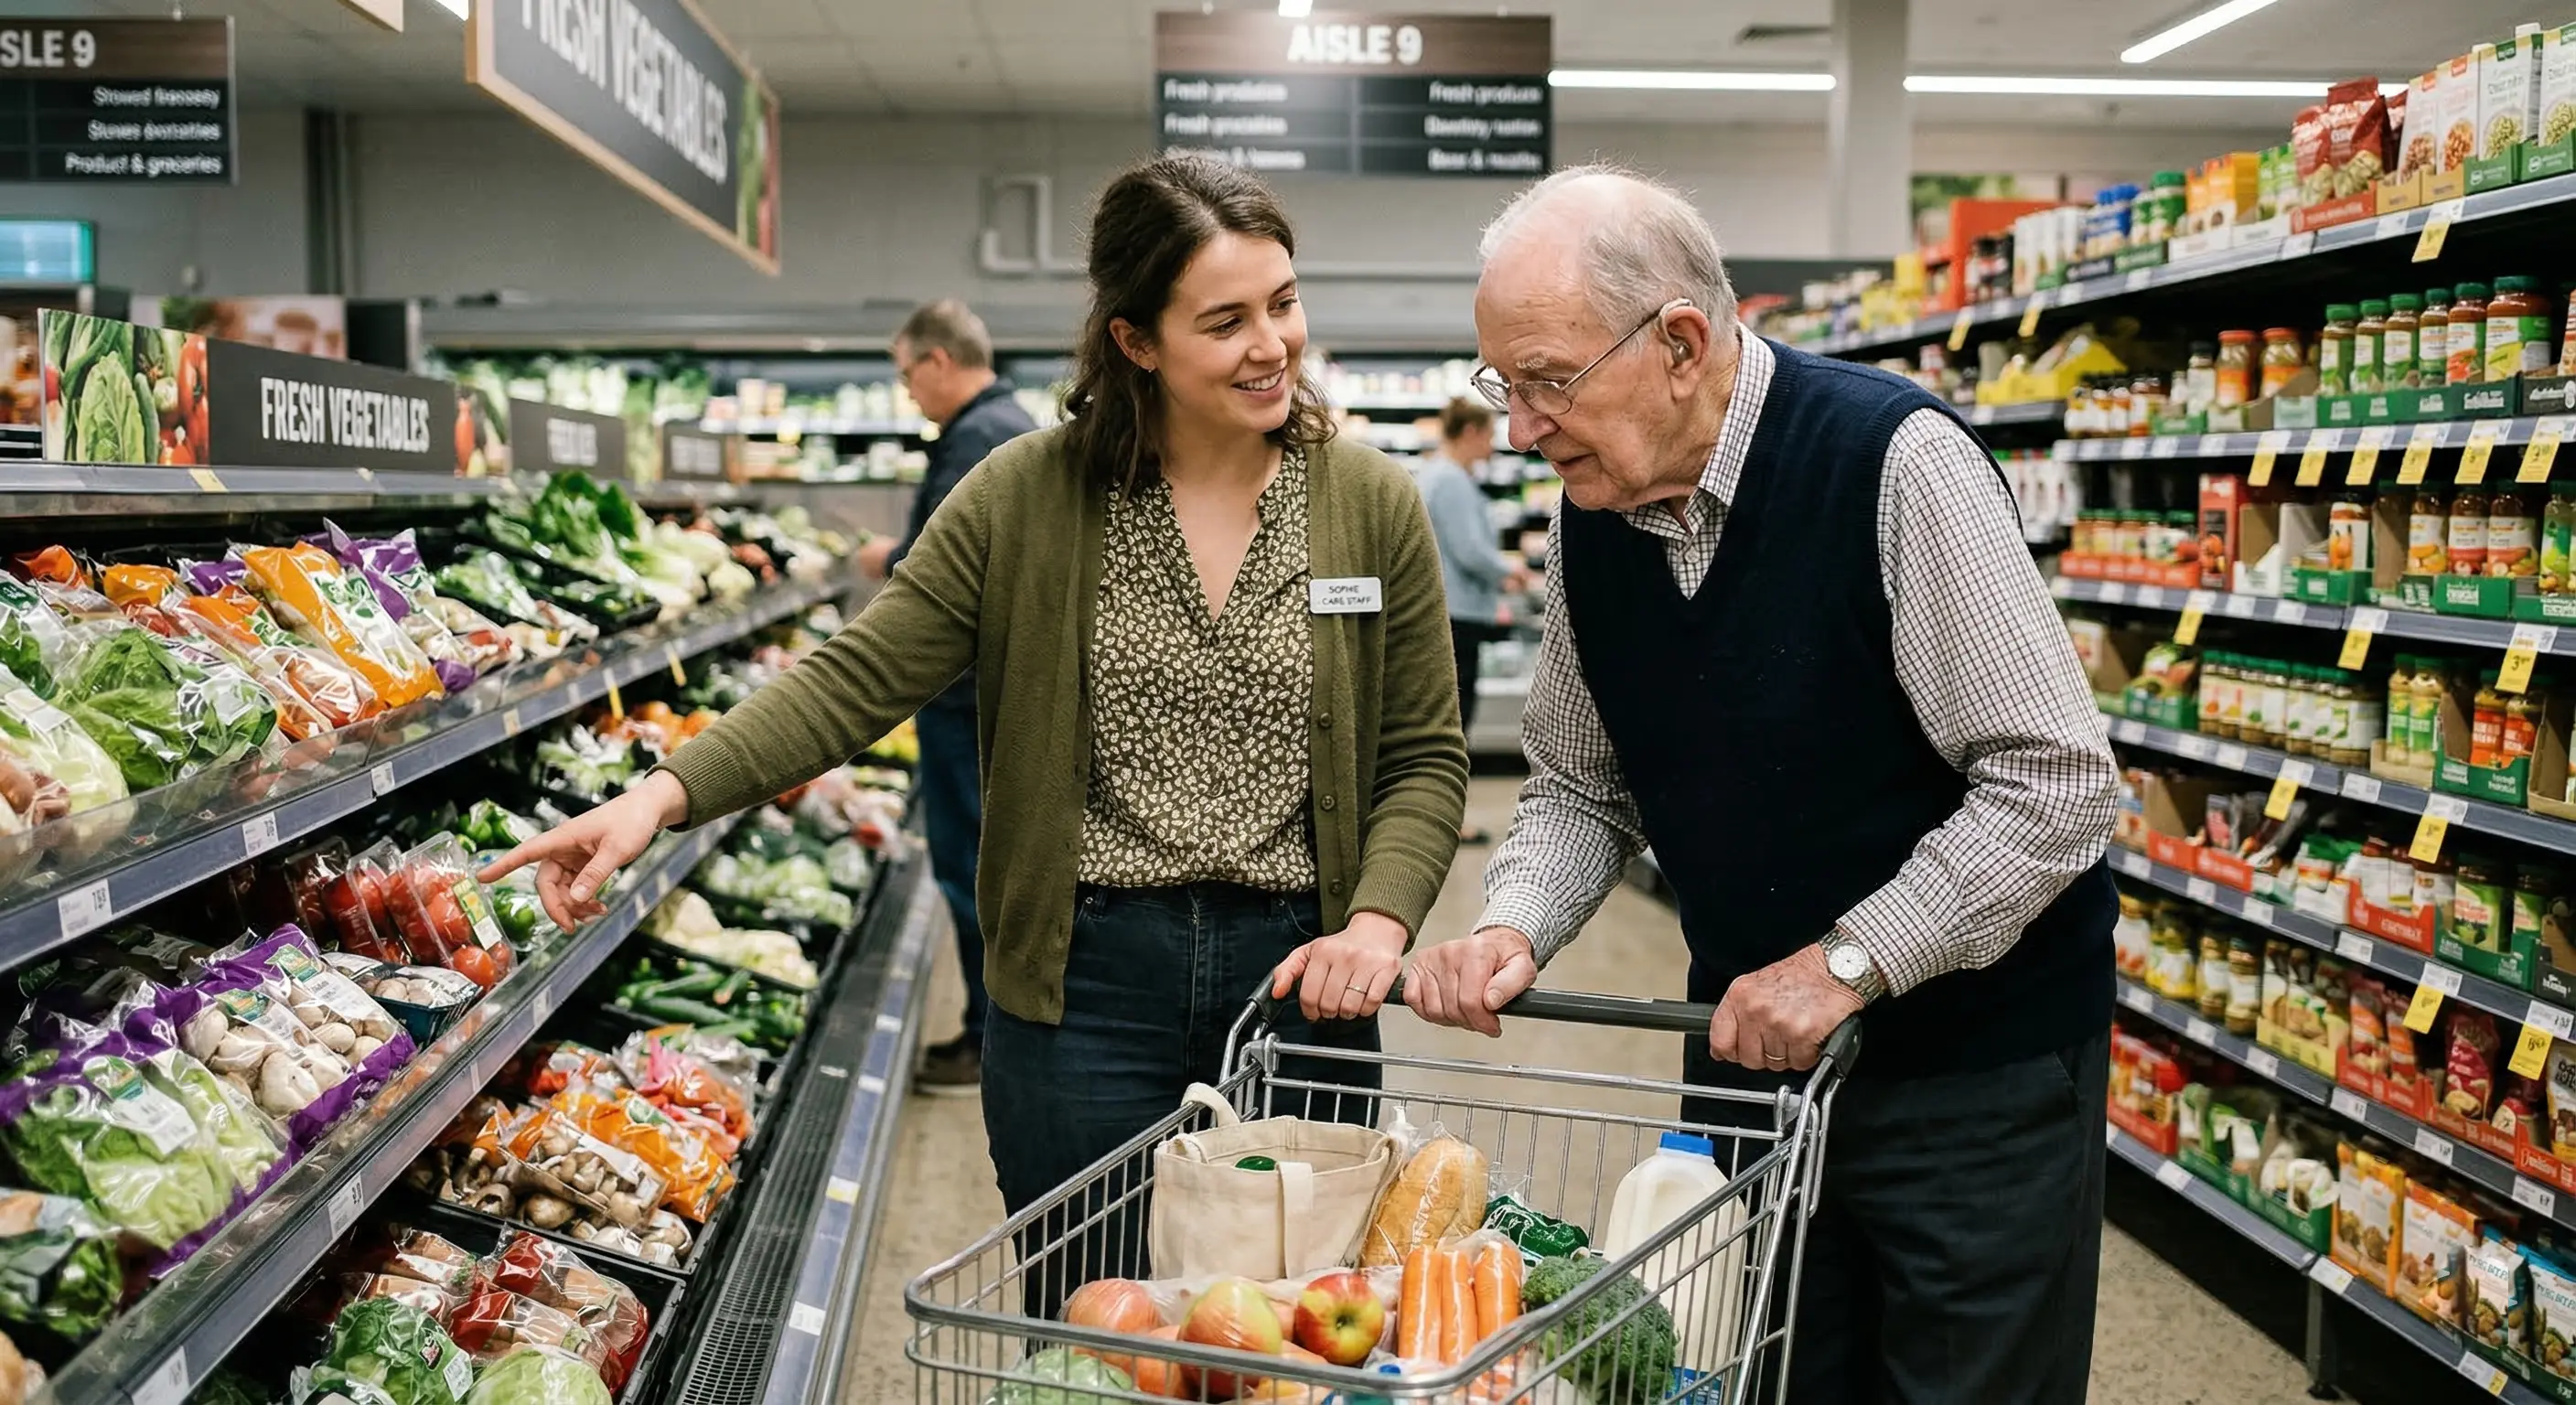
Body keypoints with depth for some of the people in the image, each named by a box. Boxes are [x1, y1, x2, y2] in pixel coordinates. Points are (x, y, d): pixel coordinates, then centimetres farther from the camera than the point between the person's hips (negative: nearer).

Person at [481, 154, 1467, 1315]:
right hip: (1081, 982, -1)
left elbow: (1425, 756, 3)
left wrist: (1378, 918, -13)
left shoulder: (1372, 503, 0)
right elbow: (858, 680, -7)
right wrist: (665, 794, -19)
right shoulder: (1028, 496, -3)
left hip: (1297, 976, 1)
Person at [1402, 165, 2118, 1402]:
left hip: (1976, 1062, -5)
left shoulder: (1895, 462, -21)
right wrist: (1514, 932, -9)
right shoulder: (1594, 515, -1)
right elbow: (1580, 787, 9)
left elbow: (2056, 783, -21)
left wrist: (1848, 962, -22)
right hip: (1754, 1046, 6)